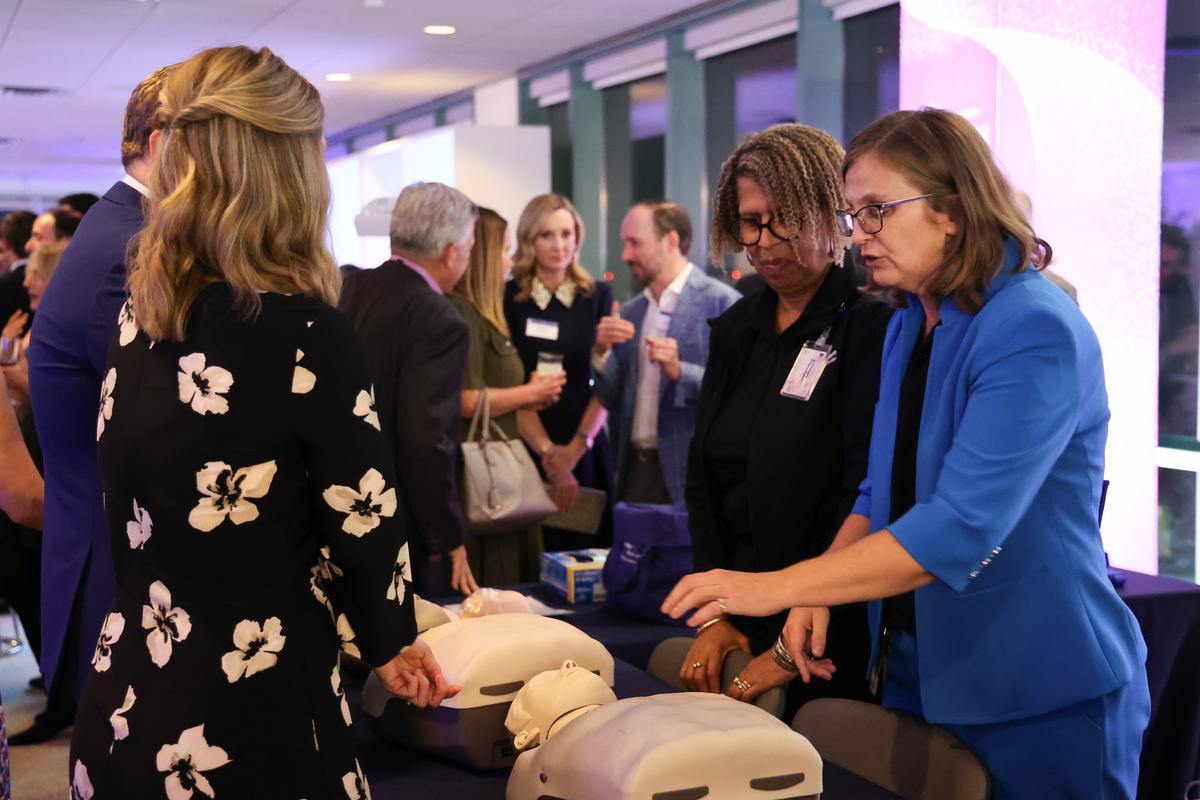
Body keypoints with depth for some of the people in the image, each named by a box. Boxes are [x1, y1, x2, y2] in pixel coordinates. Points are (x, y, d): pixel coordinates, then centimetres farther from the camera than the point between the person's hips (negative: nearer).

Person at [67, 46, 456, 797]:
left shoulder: (136, 328, 1)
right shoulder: (306, 333, -18)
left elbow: (129, 518, 9)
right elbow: (364, 522, -11)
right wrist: (392, 641, 8)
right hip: (252, 721, -6)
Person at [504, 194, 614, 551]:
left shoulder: (598, 297, 5)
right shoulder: (508, 298, -1)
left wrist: (575, 448, -7)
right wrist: (547, 451, -12)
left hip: (585, 450, 2)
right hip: (524, 450, -2)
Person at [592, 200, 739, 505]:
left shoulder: (722, 302, -6)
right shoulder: (630, 313, 12)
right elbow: (612, 400, 12)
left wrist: (680, 372, -23)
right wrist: (602, 352, -4)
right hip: (635, 471, 5)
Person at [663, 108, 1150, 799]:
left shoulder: (1036, 332, -21)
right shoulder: (908, 326, 7)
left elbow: (961, 527, -29)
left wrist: (779, 587, -29)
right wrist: (821, 593, -2)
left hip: (1041, 695, -7)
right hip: (917, 666, 8)